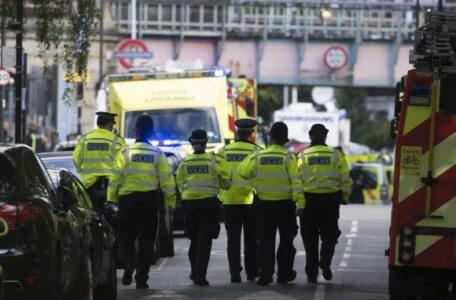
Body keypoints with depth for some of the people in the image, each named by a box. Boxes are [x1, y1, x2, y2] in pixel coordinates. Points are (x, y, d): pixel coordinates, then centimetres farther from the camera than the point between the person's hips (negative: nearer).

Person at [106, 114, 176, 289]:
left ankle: (128, 262, -20)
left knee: (126, 236, 8)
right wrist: (170, 202, 7)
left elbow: (114, 178, -5)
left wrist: (111, 200, 2)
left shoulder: (125, 153, -4)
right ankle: (141, 278, 5)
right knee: (146, 240, 7)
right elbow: (167, 180, 0)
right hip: (150, 200, 1)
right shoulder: (157, 155, 1)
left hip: (127, 198, -1)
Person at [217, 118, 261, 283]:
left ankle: (235, 273, -1)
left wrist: (219, 195, 11)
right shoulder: (256, 151, -4)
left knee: (233, 238, 5)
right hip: (251, 200, -1)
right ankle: (252, 272, 16)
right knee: (251, 238, 11)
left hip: (230, 201, 1)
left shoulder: (224, 151, 3)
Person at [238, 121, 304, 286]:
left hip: (264, 204, 1)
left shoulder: (257, 157, -4)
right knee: (286, 240, 13)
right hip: (285, 204, -1)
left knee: (266, 240, 5)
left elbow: (243, 172, 4)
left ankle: (266, 273, -6)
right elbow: (296, 181, -15)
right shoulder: (289, 157, -9)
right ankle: (284, 274, 18)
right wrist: (300, 203, -16)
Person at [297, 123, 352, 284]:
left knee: (310, 238, 9)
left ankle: (312, 274, 9)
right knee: (329, 235, 13)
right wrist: (345, 197, 13)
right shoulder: (336, 155, 1)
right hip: (330, 199, 0)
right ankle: (325, 261, -14)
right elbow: (345, 180, 0)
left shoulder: (303, 156, -1)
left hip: (308, 199, 0)